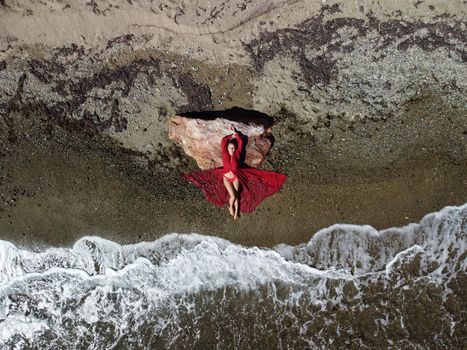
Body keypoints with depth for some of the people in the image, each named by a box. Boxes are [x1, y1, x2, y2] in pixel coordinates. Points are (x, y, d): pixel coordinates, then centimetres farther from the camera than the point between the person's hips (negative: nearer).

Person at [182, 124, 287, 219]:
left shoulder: (237, 154, -4)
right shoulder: (225, 154, -8)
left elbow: (240, 142, -11)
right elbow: (223, 142, -16)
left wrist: (235, 133, -16)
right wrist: (231, 136, -8)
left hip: (236, 177, 2)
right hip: (226, 177, -2)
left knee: (237, 195, -8)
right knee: (233, 196, -14)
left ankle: (237, 211, 3)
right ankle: (230, 206, 13)